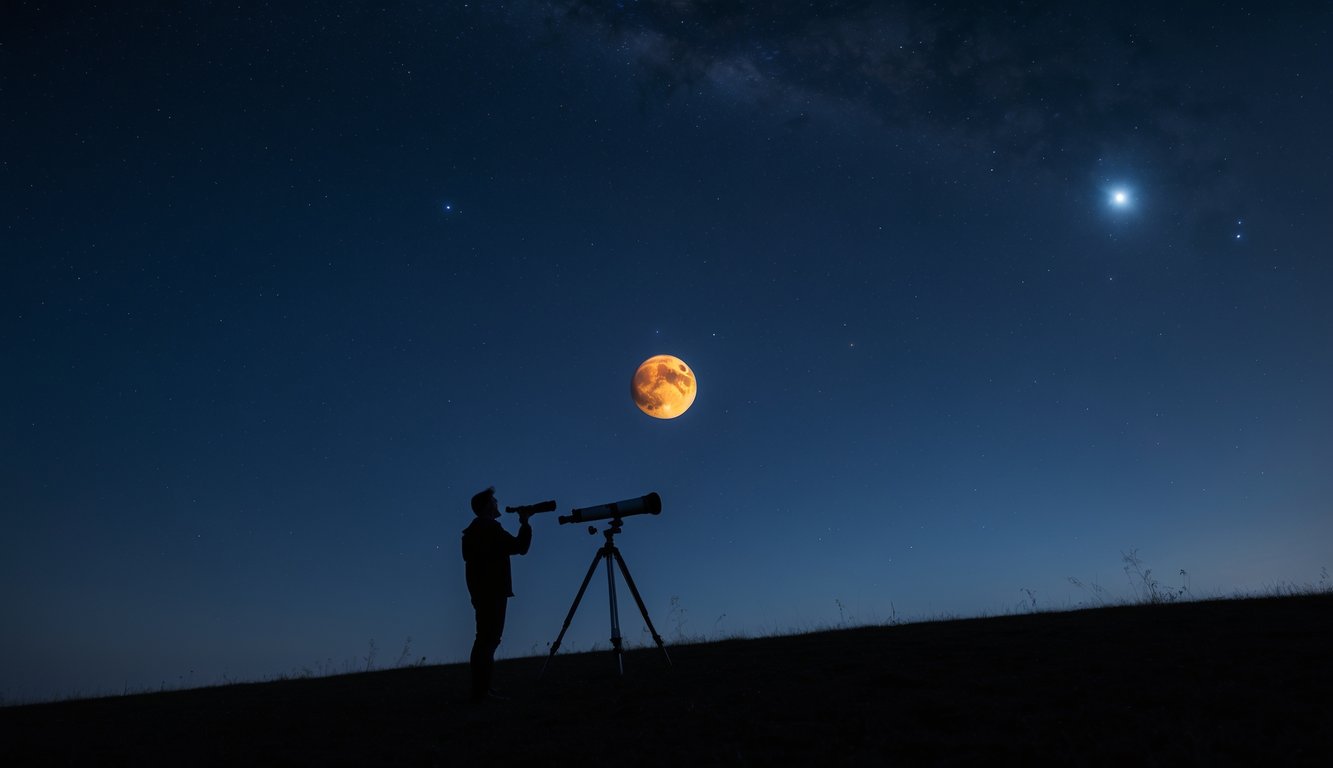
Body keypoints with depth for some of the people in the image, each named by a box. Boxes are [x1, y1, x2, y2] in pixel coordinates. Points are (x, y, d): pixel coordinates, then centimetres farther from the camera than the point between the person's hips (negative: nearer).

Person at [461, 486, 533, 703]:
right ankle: (481, 691, -10)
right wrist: (525, 524, 1)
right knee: (488, 640, -9)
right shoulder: (490, 528, -11)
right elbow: (520, 547, -12)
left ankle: (481, 690, 14)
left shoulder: (474, 530, 18)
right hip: (492, 592, -9)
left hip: (483, 591, 9)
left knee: (487, 639, 12)